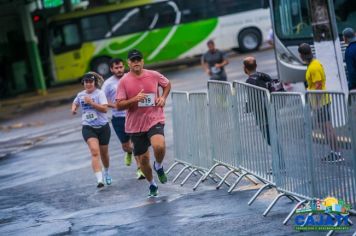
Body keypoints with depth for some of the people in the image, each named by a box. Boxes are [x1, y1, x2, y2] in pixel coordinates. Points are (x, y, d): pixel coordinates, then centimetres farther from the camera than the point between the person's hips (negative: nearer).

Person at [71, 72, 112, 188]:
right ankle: (99, 179, -29)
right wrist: (73, 108, 6)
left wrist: (91, 103, -26)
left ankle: (106, 173, 46)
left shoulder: (100, 93, -9)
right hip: (88, 127, 1)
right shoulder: (80, 95, 5)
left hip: (103, 127, -1)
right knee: (95, 152, -19)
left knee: (104, 153, 16)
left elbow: (105, 109, -20)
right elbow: (75, 103, 28)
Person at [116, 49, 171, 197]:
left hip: (155, 119, -1)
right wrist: (134, 100, -22)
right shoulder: (124, 81, -4)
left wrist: (163, 98, 3)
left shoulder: (154, 75, 0)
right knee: (143, 159, 8)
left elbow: (167, 84, 21)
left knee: (159, 146, -29)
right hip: (135, 125, 1)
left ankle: (158, 166, 4)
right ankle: (152, 185, 32)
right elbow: (119, 105, -7)